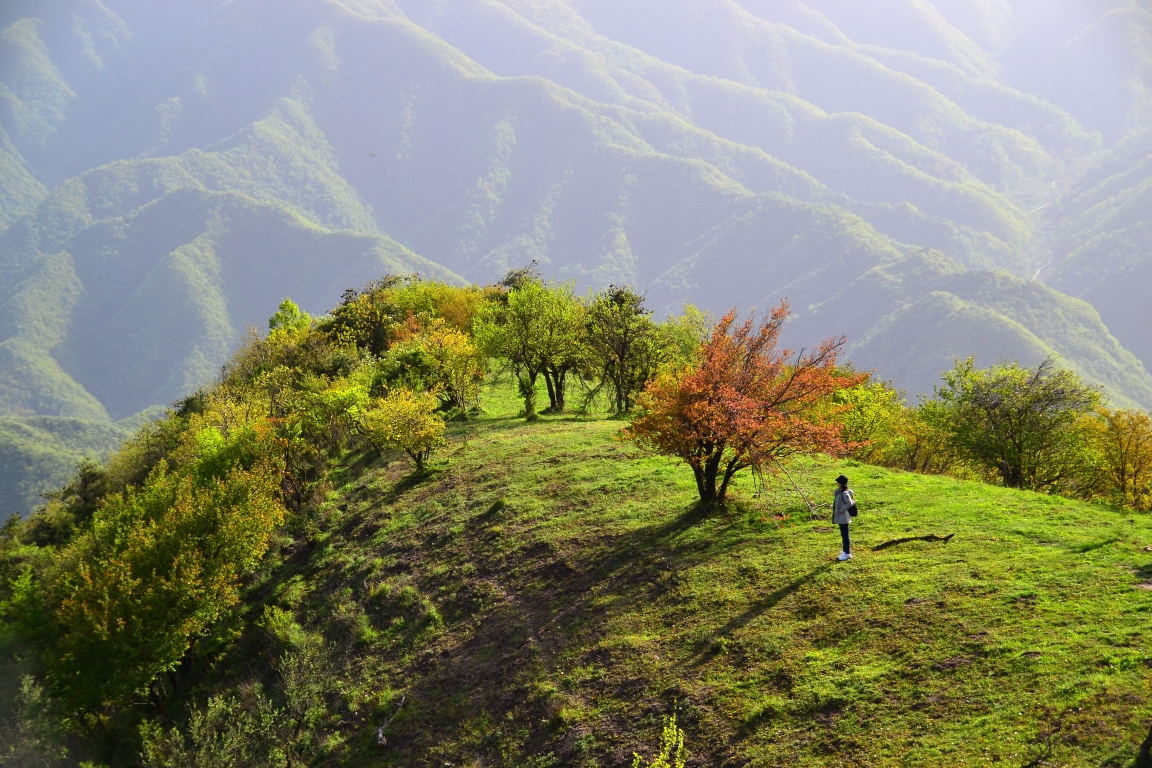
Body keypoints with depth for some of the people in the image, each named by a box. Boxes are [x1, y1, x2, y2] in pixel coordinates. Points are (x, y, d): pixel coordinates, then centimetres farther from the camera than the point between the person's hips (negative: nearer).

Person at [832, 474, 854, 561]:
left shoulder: (844, 493, -20)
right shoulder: (839, 491, 9)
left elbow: (850, 503, -29)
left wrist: (841, 510, -21)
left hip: (843, 517, -10)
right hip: (840, 517, 10)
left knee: (845, 535, -2)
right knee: (843, 535, 17)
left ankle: (847, 553, 6)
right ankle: (845, 552, 26)